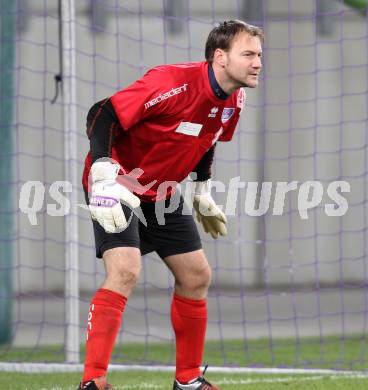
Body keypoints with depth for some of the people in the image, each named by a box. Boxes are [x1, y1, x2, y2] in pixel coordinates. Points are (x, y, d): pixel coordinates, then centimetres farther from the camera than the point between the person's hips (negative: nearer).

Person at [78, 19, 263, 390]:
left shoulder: (233, 101, -3)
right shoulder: (172, 83, -29)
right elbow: (102, 115, -29)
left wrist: (202, 193, 18)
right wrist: (104, 176, -36)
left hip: (163, 193, 9)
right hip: (119, 188, -8)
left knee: (197, 276, 8)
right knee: (125, 271, -25)